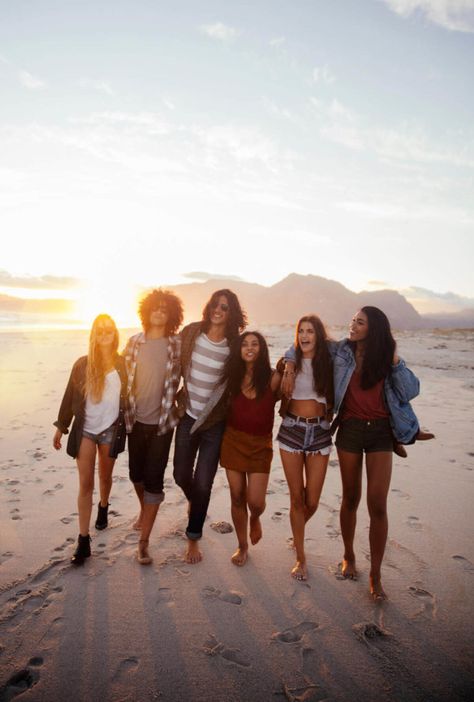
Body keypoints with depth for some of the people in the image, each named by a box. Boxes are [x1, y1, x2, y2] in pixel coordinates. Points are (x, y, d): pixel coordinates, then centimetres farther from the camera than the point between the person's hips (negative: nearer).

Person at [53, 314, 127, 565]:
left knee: (105, 478, 18)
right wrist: (61, 426, 3)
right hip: (85, 430, -1)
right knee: (85, 483, -1)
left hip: (111, 430, 1)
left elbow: (129, 396, 3)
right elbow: (70, 397, 1)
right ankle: (83, 540, 6)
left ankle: (103, 507, 49)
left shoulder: (122, 364, -4)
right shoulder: (82, 364, -6)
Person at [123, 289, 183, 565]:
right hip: (136, 420, 3)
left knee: (154, 479, -3)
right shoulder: (134, 342, 0)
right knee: (137, 474, 17)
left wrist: (177, 401, -1)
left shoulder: (177, 345, -6)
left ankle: (144, 541, 7)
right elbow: (125, 377, 6)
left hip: (162, 422, -3)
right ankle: (144, 510, 47)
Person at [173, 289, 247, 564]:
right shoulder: (191, 332, -5)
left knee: (203, 484, 3)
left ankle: (194, 538, 25)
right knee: (181, 475, 13)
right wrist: (178, 398, 5)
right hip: (188, 415, 2)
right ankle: (194, 501, 49)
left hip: (215, 422, -2)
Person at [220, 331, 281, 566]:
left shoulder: (272, 377, -11)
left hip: (260, 444, -2)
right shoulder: (233, 376, -1)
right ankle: (242, 546, 30)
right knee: (237, 498, 9)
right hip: (233, 440, 2)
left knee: (255, 501, -5)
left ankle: (255, 519, 33)